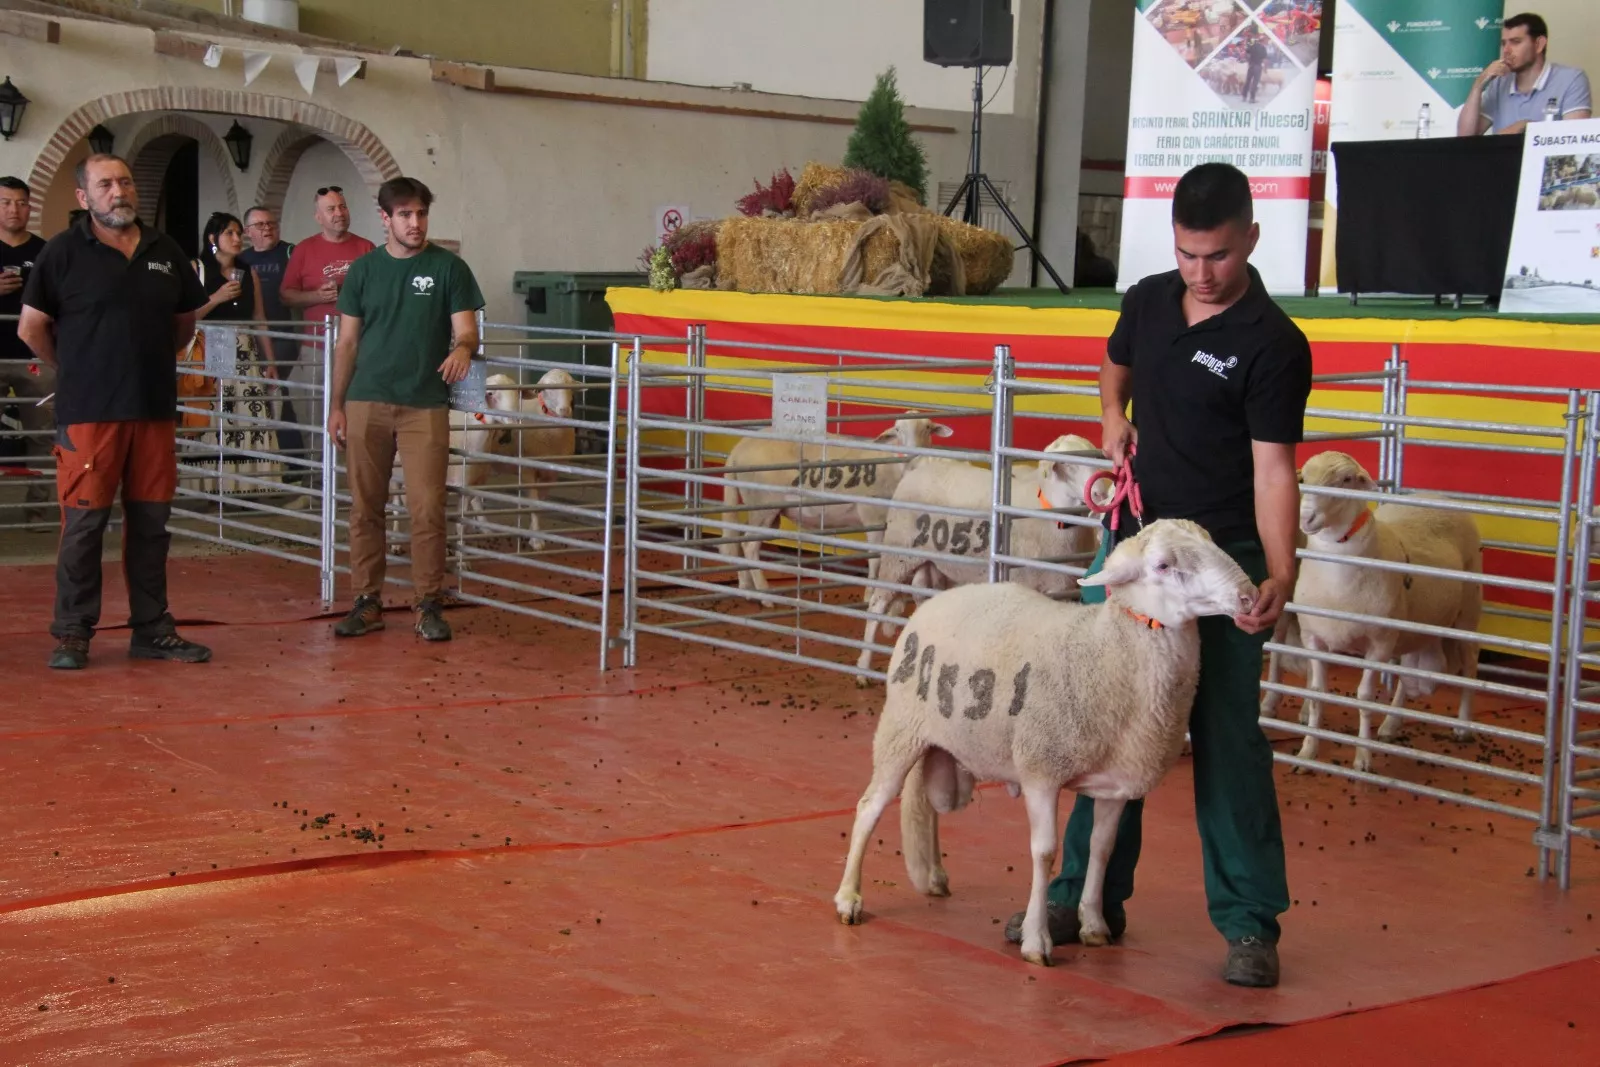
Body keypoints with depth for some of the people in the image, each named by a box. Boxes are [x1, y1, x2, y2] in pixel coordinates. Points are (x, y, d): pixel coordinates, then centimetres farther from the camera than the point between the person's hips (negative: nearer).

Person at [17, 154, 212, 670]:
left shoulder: (165, 251, 10)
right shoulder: (64, 251, -3)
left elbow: (185, 321, 22)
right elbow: (32, 327, -1)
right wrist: (77, 369, 6)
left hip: (155, 409, 4)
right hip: (89, 412, -4)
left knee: (151, 521, 9)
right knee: (84, 521, -2)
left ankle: (152, 629, 17)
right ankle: (72, 633, 6)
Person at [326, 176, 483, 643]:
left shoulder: (448, 268, 4)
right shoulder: (364, 270, 9)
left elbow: (466, 329, 0)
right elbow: (347, 342, 12)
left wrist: (462, 348, -24)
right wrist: (336, 405, 6)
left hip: (425, 406, -2)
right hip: (367, 404, 2)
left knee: (427, 509, -5)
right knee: (365, 508, 5)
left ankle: (429, 604, 5)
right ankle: (367, 601, 13)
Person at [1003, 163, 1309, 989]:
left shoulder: (1273, 346, -14)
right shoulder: (1148, 302, 5)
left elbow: (1272, 468, -20)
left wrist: (1279, 574, -34)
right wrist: (1114, 415, 6)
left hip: (1221, 563, -6)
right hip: (1130, 543, 6)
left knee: (1228, 740, -3)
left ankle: (1249, 922, 6)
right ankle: (1089, 895, 22)